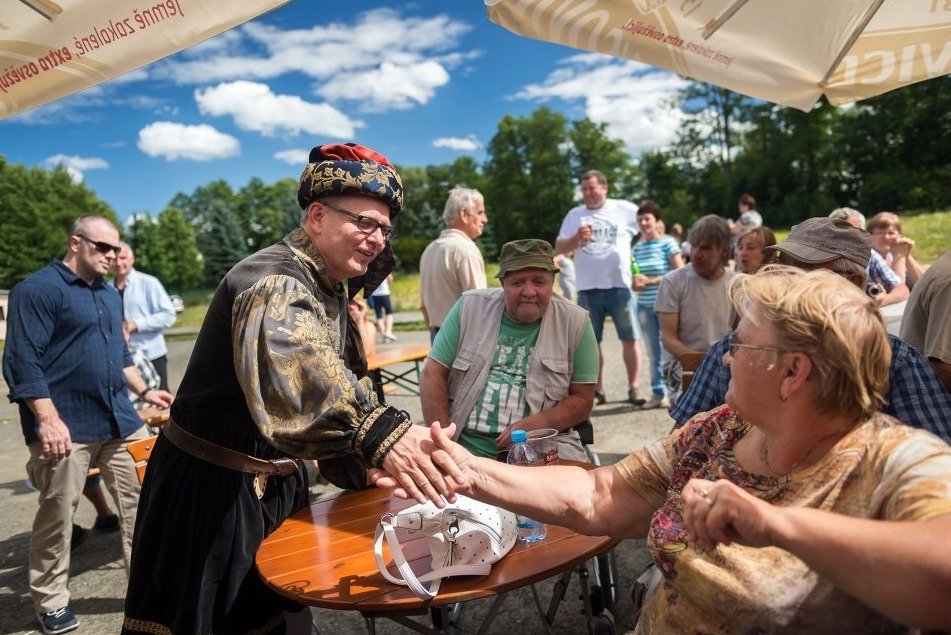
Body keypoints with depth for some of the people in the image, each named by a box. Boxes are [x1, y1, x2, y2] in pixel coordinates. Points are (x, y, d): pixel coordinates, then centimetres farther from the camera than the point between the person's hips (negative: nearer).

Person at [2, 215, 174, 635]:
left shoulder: (109, 294, 16)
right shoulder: (38, 289, -8)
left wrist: (143, 390, 17)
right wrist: (48, 420, -20)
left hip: (120, 421, 7)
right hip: (66, 427, -7)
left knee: (142, 502, 8)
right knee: (57, 517, 6)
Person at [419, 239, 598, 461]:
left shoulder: (575, 322, 3)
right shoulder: (470, 307, 5)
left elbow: (582, 399, 4)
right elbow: (433, 374, 4)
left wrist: (533, 426, -14)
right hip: (467, 444, 0)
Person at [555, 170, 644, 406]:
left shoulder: (625, 209, 2)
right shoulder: (574, 215, 8)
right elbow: (559, 248, 4)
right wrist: (577, 238, -15)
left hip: (619, 286, -2)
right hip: (587, 289, 2)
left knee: (630, 339, 1)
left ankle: (633, 389, 11)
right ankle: (598, 390, 19)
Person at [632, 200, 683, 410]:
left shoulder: (667, 243, -5)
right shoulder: (637, 247, 11)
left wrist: (650, 281, -15)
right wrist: (636, 283, -3)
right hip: (644, 306, 5)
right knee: (654, 353, 10)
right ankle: (658, 392, 19)